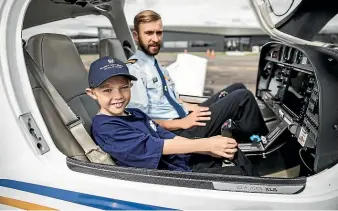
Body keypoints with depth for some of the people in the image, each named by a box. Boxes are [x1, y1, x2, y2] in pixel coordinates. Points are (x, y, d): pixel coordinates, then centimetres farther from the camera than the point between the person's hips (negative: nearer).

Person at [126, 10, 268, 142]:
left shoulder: (157, 67, 16)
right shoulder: (133, 70, -13)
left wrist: (190, 107, 2)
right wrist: (182, 123, -20)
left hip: (184, 117, 9)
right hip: (175, 133, -9)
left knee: (238, 88, 6)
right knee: (243, 97, -12)